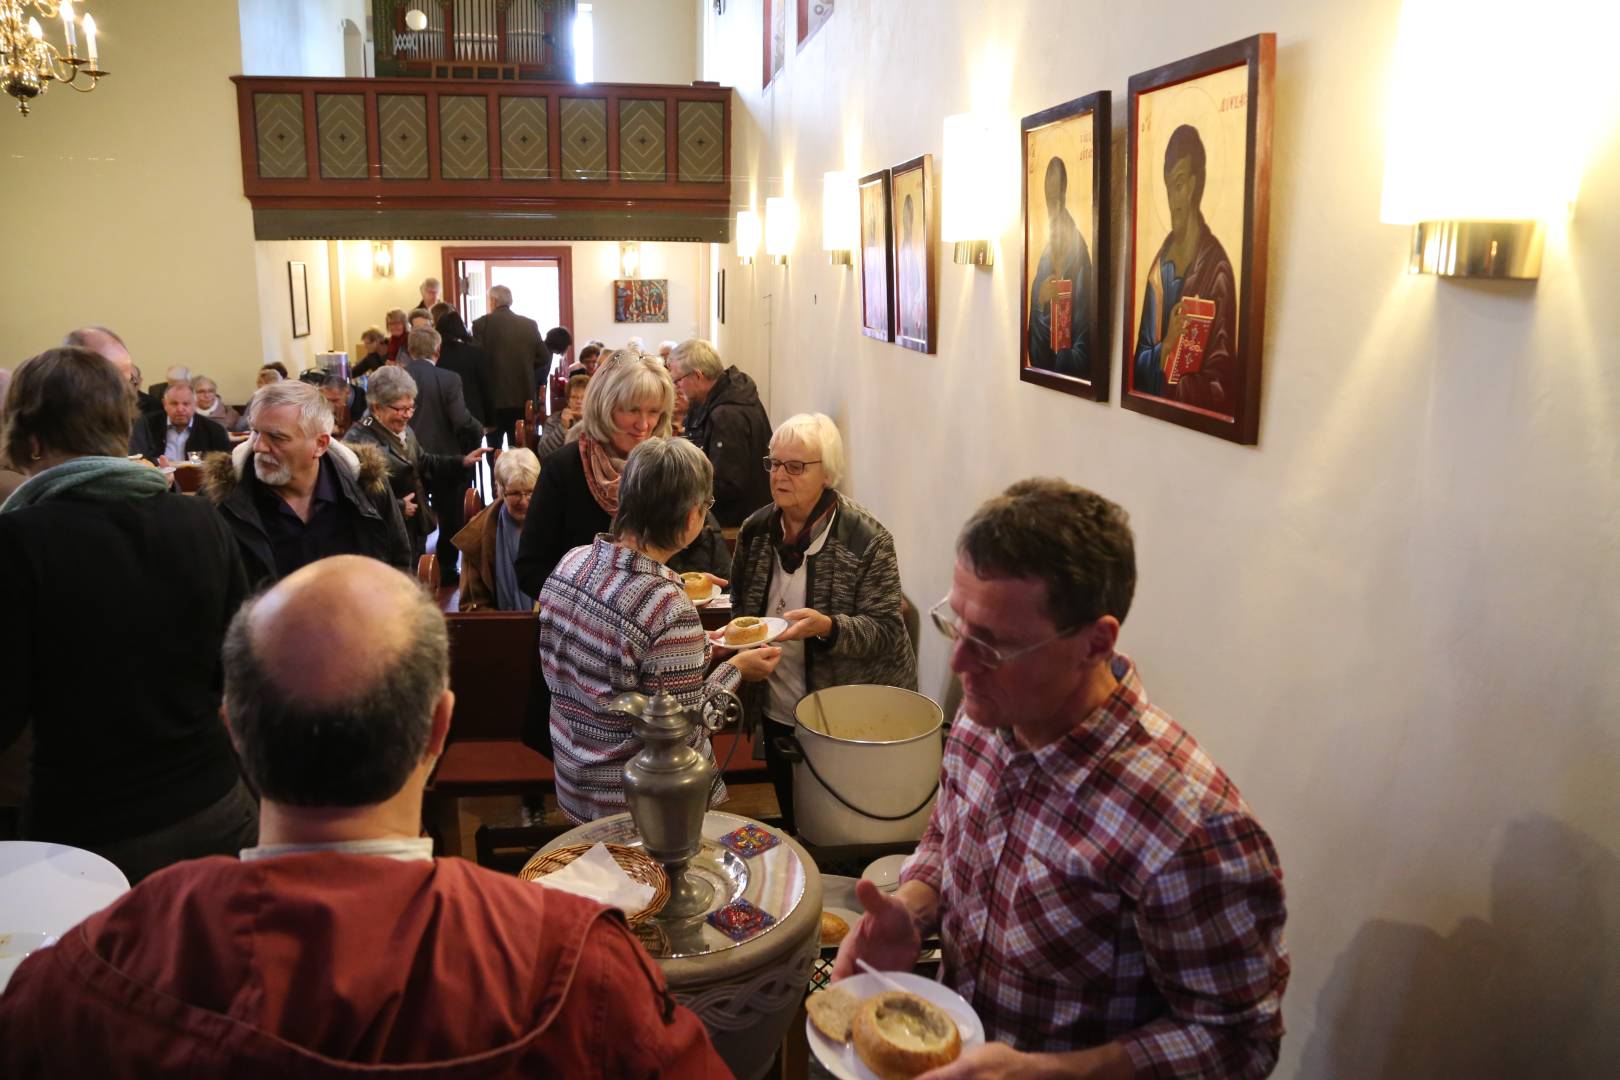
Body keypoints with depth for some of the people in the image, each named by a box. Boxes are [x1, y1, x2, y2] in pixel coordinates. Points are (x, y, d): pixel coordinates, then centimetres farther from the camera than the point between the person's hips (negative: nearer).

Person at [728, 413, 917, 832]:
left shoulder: (867, 539, -17)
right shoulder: (755, 531, 0)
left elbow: (886, 631, -19)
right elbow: (740, 609, 16)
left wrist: (827, 627, -35)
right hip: (778, 714, 5)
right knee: (792, 828, 21)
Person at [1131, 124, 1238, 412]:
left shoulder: (1217, 269, -9)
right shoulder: (1159, 265, 10)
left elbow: (1221, 388, -12)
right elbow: (1140, 364, 11)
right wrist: (1164, 349, -6)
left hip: (1196, 412, -5)